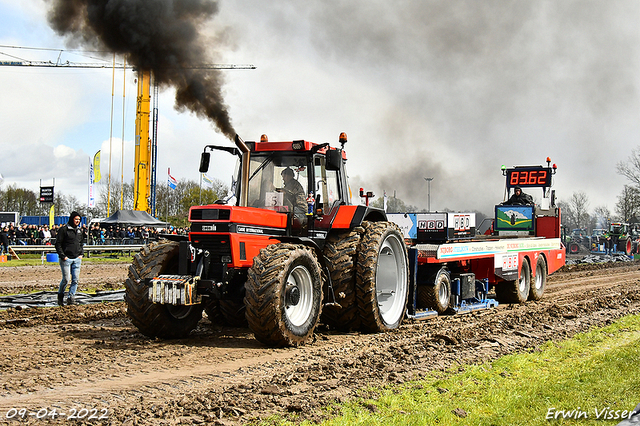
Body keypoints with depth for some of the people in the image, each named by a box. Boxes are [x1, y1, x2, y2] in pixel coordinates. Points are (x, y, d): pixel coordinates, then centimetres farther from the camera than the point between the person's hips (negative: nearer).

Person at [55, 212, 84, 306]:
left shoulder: (79, 230, 14)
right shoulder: (64, 229, -6)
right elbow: (58, 244, -6)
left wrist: (81, 254, 11)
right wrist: (62, 256, -12)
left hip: (77, 259, 6)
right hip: (66, 259, -6)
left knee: (75, 280, 1)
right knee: (66, 279, -5)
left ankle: (71, 298, 8)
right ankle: (60, 295, 17)